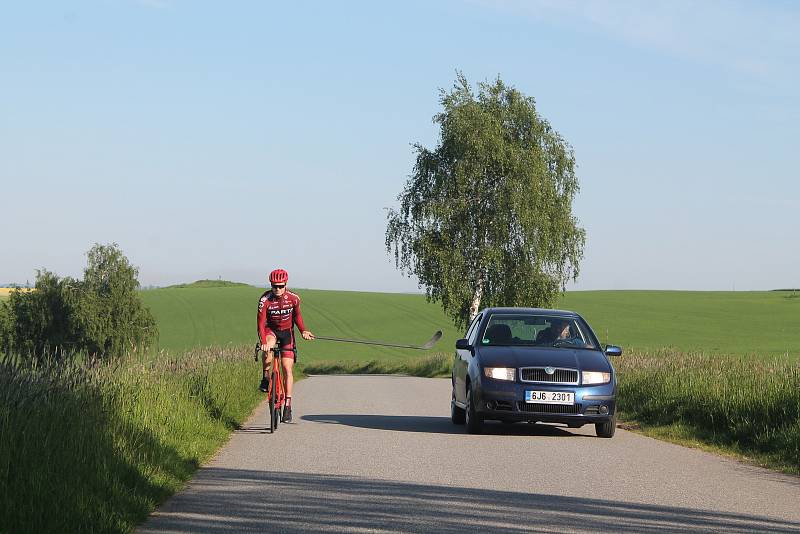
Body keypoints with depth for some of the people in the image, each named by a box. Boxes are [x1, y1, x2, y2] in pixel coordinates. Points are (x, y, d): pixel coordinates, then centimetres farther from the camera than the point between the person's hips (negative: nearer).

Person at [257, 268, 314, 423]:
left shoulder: (293, 298, -16)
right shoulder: (265, 299, -23)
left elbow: (297, 316, 3)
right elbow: (261, 322, -28)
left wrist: (303, 331, -13)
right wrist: (263, 342, -42)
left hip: (287, 331, 1)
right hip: (270, 330, -1)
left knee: (287, 369, -6)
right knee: (268, 349, -37)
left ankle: (288, 405, -4)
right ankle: (265, 377, -12)